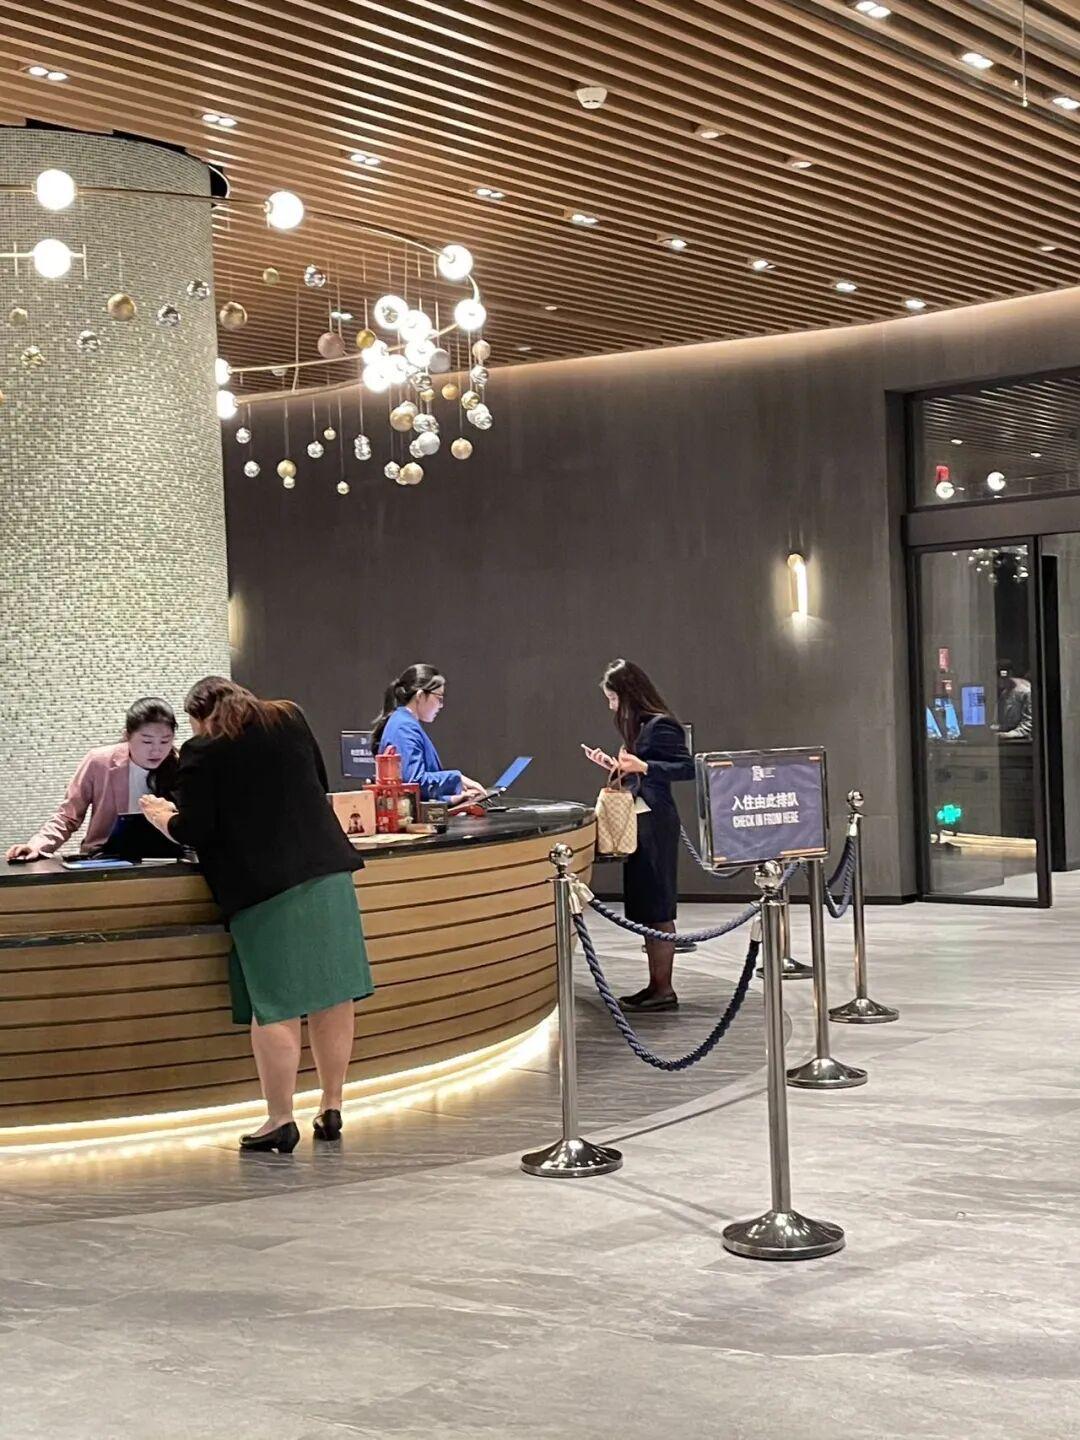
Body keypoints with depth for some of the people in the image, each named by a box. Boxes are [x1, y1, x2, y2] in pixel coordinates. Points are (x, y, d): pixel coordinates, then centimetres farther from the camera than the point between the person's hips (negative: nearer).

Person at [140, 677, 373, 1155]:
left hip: (262, 885, -5)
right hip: (326, 871, 5)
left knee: (275, 1008, -1)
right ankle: (332, 1109, 15)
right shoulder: (291, 721, 13)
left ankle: (280, 1119, 2)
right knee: (332, 995, 8)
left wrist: (164, 817, 13)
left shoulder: (202, 752, -2)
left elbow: (194, 831, -6)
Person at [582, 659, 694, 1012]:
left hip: (656, 824, -10)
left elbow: (688, 767, -20)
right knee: (645, 907, 10)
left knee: (656, 909, -6)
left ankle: (664, 989, -2)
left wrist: (643, 766, -28)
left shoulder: (661, 726, -13)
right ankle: (656, 985, 15)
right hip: (642, 823, 10)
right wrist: (614, 764, 19)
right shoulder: (641, 726, 16)